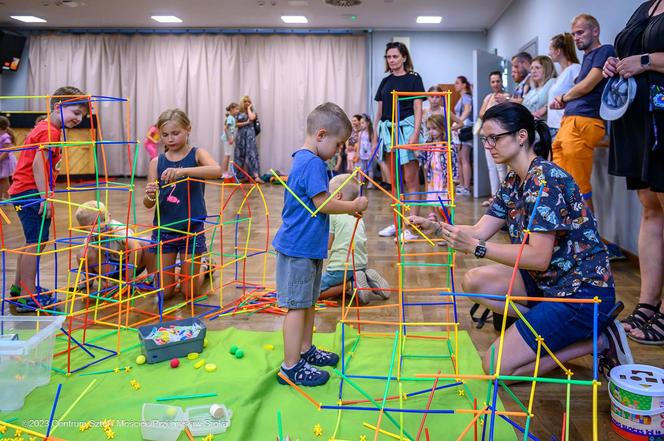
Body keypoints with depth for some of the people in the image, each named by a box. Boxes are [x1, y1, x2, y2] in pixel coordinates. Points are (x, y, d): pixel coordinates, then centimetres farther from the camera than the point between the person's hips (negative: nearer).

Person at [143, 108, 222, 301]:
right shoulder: (156, 162, 0)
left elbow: (217, 171, -27)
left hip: (192, 229, -2)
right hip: (163, 229, 2)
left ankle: (203, 267, 37)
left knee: (189, 293, 7)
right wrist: (150, 195, -26)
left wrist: (182, 171, -40)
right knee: (163, 293, 8)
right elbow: (148, 204, -2)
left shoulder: (197, 154, -5)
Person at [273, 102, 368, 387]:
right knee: (297, 306, -3)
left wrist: (347, 206, 11)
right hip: (300, 248, -10)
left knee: (308, 301, 20)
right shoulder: (313, 163, -18)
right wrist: (354, 206, -7)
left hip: (308, 246, 10)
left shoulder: (302, 160, 14)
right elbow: (323, 203, -20)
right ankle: (291, 368, 4)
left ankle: (305, 350, 34)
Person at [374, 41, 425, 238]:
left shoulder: (414, 78, 1)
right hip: (387, 129, 6)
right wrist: (375, 136, 12)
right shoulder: (385, 82, 15)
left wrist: (415, 133, -17)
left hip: (406, 128, -5)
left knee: (410, 180, -5)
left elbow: (418, 108, -5)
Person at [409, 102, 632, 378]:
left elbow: (539, 257, -26)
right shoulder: (514, 181, 7)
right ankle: (549, 327, 2)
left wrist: (475, 247, -30)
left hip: (583, 292, -9)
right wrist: (436, 228, -13)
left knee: (497, 367, -9)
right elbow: (480, 230, 2)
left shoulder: (545, 179, -21)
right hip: (548, 281, 9)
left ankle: (598, 341, 1)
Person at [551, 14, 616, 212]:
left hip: (583, 122, -9)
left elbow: (586, 86, -9)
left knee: (579, 188, -10)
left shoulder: (605, 51, -1)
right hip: (569, 122, 9)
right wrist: (564, 102, 6)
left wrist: (564, 98, 9)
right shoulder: (587, 57, 26)